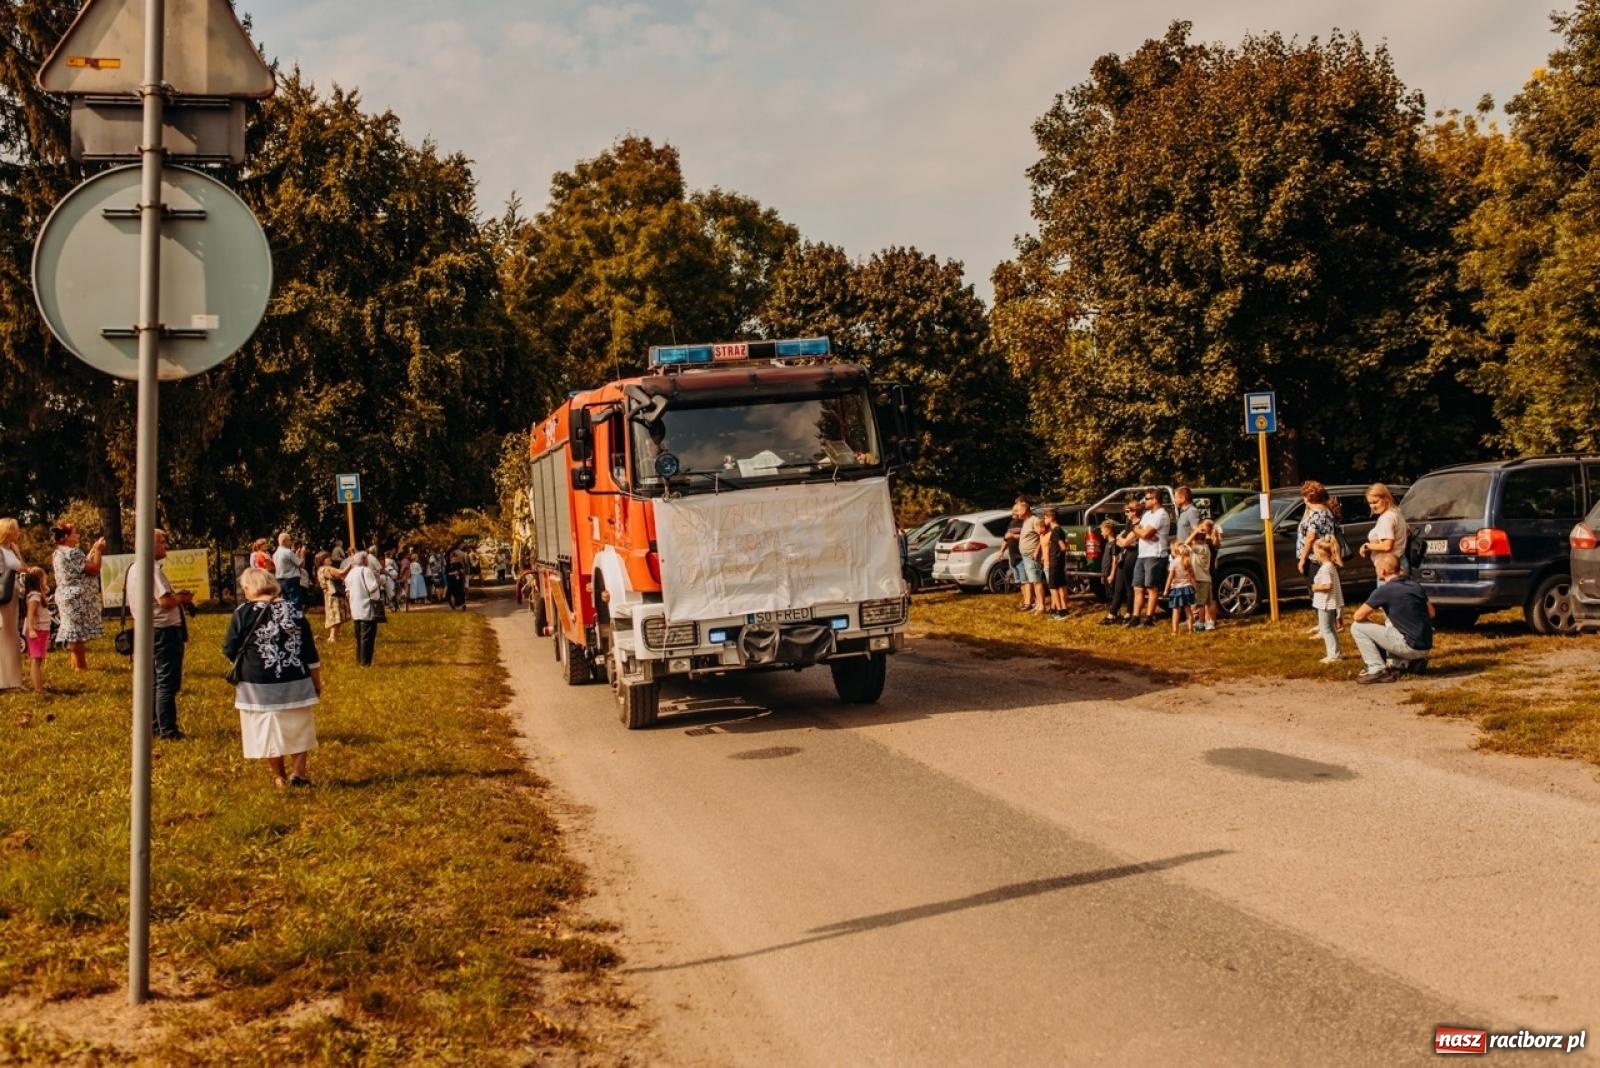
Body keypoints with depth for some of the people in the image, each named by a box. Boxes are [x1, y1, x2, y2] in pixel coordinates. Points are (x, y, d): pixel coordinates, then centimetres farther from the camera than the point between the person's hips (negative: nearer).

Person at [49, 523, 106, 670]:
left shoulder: (59, 553, 13)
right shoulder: (73, 553, -19)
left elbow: (83, 565, 16)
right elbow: (94, 569, -19)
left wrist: (93, 551, 16)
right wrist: (98, 550, -8)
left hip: (66, 596, 10)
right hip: (77, 598, -10)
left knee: (74, 631, 16)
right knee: (78, 631, -5)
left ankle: (76, 663, 23)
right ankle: (81, 666, -1)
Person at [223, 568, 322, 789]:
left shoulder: (243, 612, -8)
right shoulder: (293, 611, 1)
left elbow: (229, 651, -4)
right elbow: (310, 654, 3)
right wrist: (317, 682, 13)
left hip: (259, 685, -2)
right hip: (295, 683, 2)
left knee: (268, 730, 12)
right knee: (298, 728, 17)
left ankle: (280, 777, 21)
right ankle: (298, 772, 11)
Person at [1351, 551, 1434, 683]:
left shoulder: (1384, 590, -12)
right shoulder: (1414, 584, 9)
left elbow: (1358, 616, -7)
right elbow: (1431, 613, 18)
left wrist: (1374, 623, 14)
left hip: (1411, 646, -8)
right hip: (1426, 647, 8)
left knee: (1357, 627, -2)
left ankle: (1377, 671, -4)